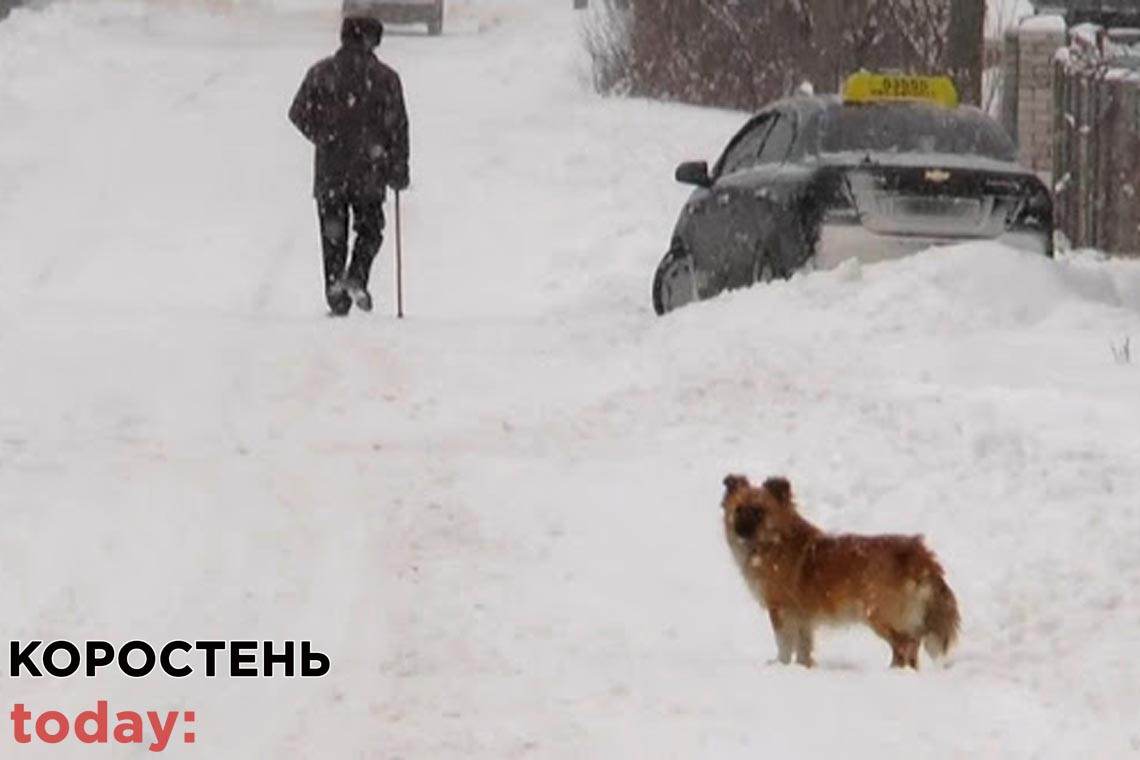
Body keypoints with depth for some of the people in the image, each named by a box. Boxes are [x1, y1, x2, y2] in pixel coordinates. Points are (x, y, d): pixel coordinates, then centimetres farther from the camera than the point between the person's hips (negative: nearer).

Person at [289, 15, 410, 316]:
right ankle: (357, 277, -9)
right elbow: (397, 126, -4)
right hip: (369, 170, -1)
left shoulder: (321, 73, -1)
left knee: (333, 234, 11)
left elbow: (299, 114, 3)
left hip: (329, 169, 1)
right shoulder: (385, 78, -5)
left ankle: (336, 294, 7)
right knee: (369, 229, 14)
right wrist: (398, 172, 4)